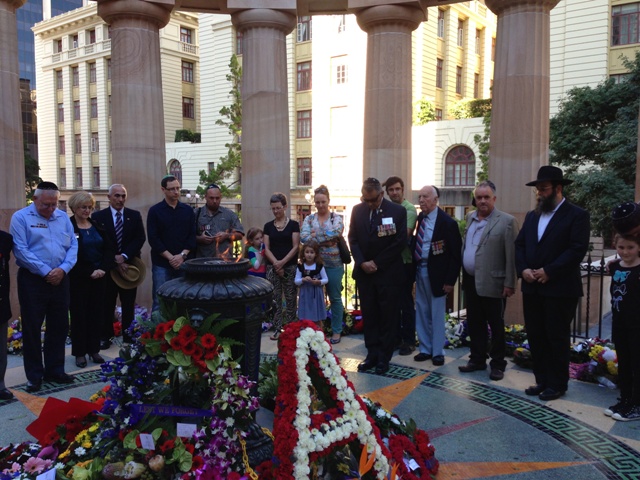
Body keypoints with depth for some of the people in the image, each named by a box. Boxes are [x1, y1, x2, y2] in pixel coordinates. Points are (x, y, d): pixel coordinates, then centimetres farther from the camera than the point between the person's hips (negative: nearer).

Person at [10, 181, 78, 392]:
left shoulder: (63, 217, 9)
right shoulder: (21, 217, -4)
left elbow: (73, 246, 5)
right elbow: (21, 250, -13)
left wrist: (63, 269, -11)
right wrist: (46, 272, -16)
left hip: (60, 280, 4)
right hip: (33, 281, -4)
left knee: (59, 327, 10)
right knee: (32, 329, 4)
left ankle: (54, 370, 24)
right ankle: (34, 376, 16)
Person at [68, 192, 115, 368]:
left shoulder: (97, 226, 10)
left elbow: (109, 250, 7)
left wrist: (103, 269, -9)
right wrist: (89, 272, -16)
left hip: (99, 277, 5)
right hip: (78, 279, -5)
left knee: (96, 313, 8)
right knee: (79, 314, 3)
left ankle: (94, 349, 18)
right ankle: (79, 352, 12)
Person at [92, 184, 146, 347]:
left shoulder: (135, 215, 4)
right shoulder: (98, 216, -1)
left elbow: (140, 238, -3)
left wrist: (124, 256, -14)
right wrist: (114, 262, -13)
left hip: (129, 266, 2)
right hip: (107, 267, -2)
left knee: (129, 304, 9)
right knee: (107, 304, 5)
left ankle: (128, 334, 20)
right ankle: (105, 336, 15)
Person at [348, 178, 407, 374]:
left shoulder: (397, 211, -6)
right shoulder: (357, 210, 5)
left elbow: (400, 242, -8)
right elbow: (353, 239, 6)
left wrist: (377, 263, -10)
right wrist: (362, 262, -8)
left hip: (388, 272, -3)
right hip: (364, 272, 3)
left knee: (388, 316, 4)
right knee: (369, 315, 8)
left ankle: (384, 358, 15)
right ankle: (372, 354, 18)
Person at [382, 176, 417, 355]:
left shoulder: (409, 209, -9)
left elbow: (404, 234, -20)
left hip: (405, 262, -6)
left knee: (406, 302, 3)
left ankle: (409, 340, 14)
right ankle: (395, 337, 26)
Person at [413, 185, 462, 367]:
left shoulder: (447, 222, -12)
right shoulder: (419, 218, 4)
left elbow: (455, 253, -11)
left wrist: (450, 280, -15)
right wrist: (413, 270, 2)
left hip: (436, 273, -6)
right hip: (419, 271, 6)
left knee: (437, 314, 5)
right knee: (421, 313, 13)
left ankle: (438, 352, 19)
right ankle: (425, 349, 26)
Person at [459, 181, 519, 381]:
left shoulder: (506, 221, -9)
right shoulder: (470, 218, 11)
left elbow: (511, 255, -12)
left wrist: (509, 283, -15)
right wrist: (463, 274, 11)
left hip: (492, 283, -6)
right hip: (471, 281, 6)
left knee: (496, 326, 6)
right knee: (474, 323, 14)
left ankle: (497, 364, 18)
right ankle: (477, 359, 27)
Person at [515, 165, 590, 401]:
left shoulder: (576, 215, -5)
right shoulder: (531, 216, 15)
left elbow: (577, 249, -15)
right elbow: (519, 245, 11)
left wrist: (549, 271, -18)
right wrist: (523, 269, -6)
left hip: (560, 288, -6)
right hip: (532, 287, 6)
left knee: (557, 337, 4)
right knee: (535, 336, 11)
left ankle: (557, 384, 17)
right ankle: (542, 380, 23)